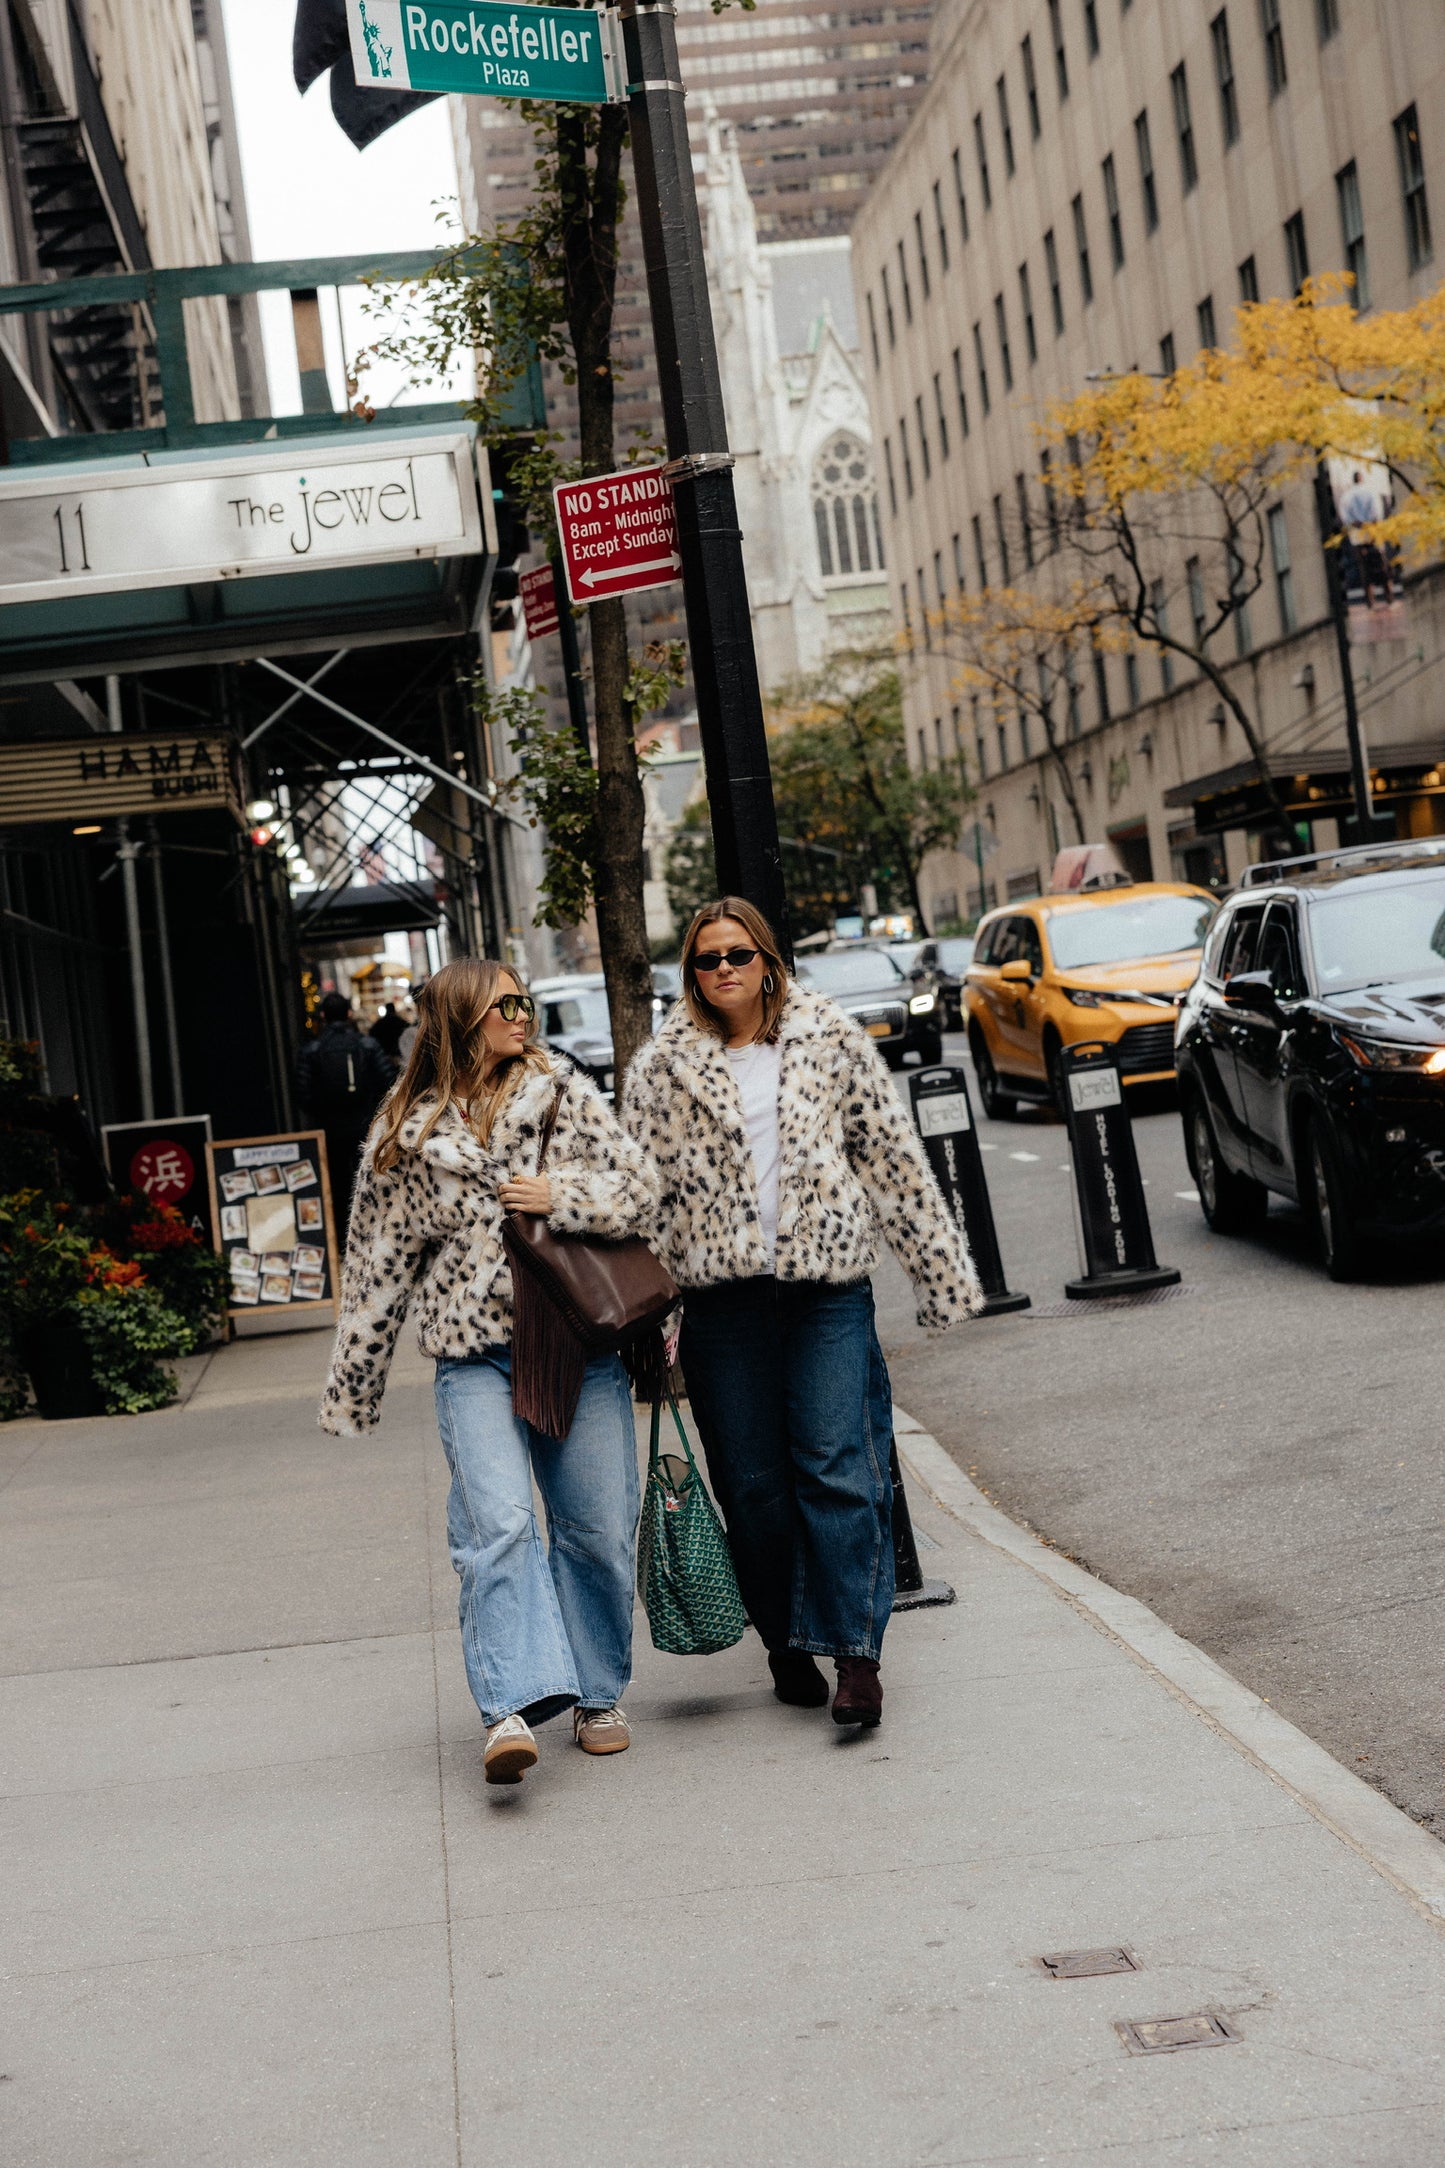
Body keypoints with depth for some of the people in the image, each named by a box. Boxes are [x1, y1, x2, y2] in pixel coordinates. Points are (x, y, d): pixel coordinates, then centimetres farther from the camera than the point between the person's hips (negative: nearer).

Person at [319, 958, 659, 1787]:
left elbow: (641, 1190, 6)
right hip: (477, 1355, -1)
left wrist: (560, 1195, -12)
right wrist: (352, 1388, 14)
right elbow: (379, 1264, 12)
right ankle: (515, 1708, -21)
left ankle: (598, 1695, 22)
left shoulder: (564, 1093, 7)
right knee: (498, 1525, -17)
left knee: (599, 1526, 4)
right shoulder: (407, 1136, 6)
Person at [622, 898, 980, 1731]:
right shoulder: (664, 1067, 5)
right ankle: (788, 1648, 20)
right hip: (721, 1293, 1)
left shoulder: (830, 1038, 5)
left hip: (828, 1282, -1)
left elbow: (896, 1157, 7)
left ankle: (856, 1654, -5)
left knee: (838, 1468, -8)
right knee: (752, 1482, 6)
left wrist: (943, 1269, 6)